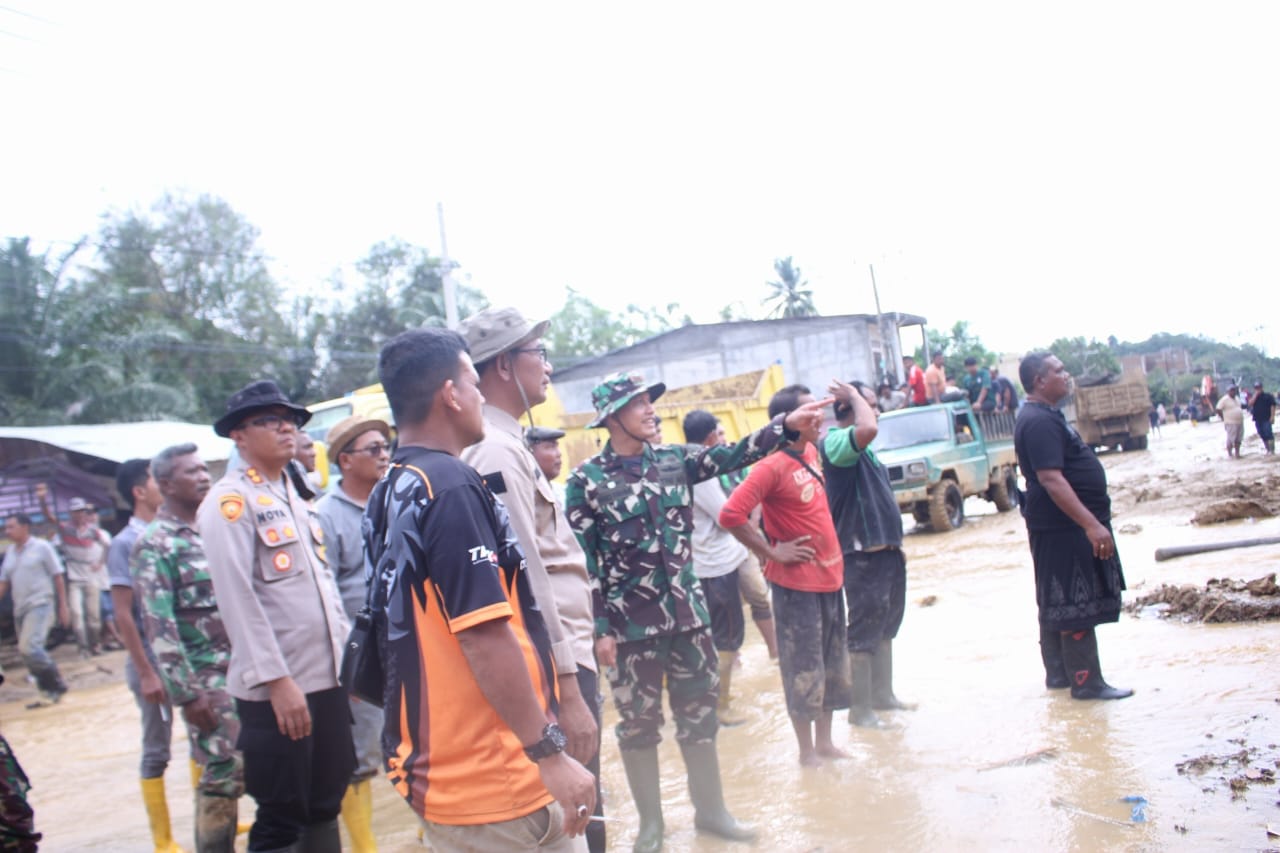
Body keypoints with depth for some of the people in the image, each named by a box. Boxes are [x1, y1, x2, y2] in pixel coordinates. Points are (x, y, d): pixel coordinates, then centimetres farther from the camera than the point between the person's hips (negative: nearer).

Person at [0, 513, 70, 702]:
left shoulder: (41, 547, -5)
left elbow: (58, 577, -3)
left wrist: (63, 606, -5)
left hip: (40, 605, -6)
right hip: (20, 609, 6)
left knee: (28, 647, -21)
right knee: (29, 651, 7)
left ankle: (56, 684, -6)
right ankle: (49, 690, 18)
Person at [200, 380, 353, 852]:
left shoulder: (296, 498, 16)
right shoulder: (230, 501, -9)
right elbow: (237, 597, -16)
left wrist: (347, 653, 14)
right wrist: (277, 680, -20)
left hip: (327, 678, 7)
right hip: (275, 688, -7)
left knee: (325, 805, 15)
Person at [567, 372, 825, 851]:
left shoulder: (674, 459, 4)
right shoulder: (585, 482, -9)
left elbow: (733, 456, -2)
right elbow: (582, 562, -9)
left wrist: (787, 425, -15)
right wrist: (600, 629, -12)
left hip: (687, 612, 4)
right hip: (631, 623, -4)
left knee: (699, 716, 14)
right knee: (639, 724, 10)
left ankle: (710, 810, 30)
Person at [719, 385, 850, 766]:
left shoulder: (812, 453, 5)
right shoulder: (772, 467, -20)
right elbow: (731, 515, -28)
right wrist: (772, 553, -20)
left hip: (830, 577, 8)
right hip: (797, 584, -8)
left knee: (832, 666, 17)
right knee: (804, 670, 5)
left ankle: (825, 740, 32)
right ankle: (807, 750, 19)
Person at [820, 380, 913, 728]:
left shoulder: (861, 448, 16)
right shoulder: (835, 441, -16)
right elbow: (868, 428, -38)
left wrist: (895, 542, 21)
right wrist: (854, 395, -21)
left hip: (885, 552, 10)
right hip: (862, 555, -10)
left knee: (885, 628, 18)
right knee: (864, 633, -1)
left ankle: (883, 694, 30)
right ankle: (860, 708, 9)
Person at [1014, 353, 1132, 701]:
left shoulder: (1045, 416, 15)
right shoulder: (1039, 421, -20)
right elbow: (1050, 479, -29)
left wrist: (1092, 521, 26)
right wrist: (1091, 524, -31)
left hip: (1066, 527, 11)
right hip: (1065, 528, -11)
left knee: (1057, 604, 15)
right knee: (1078, 606, -6)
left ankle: (1058, 673, 23)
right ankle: (1086, 682, 0)